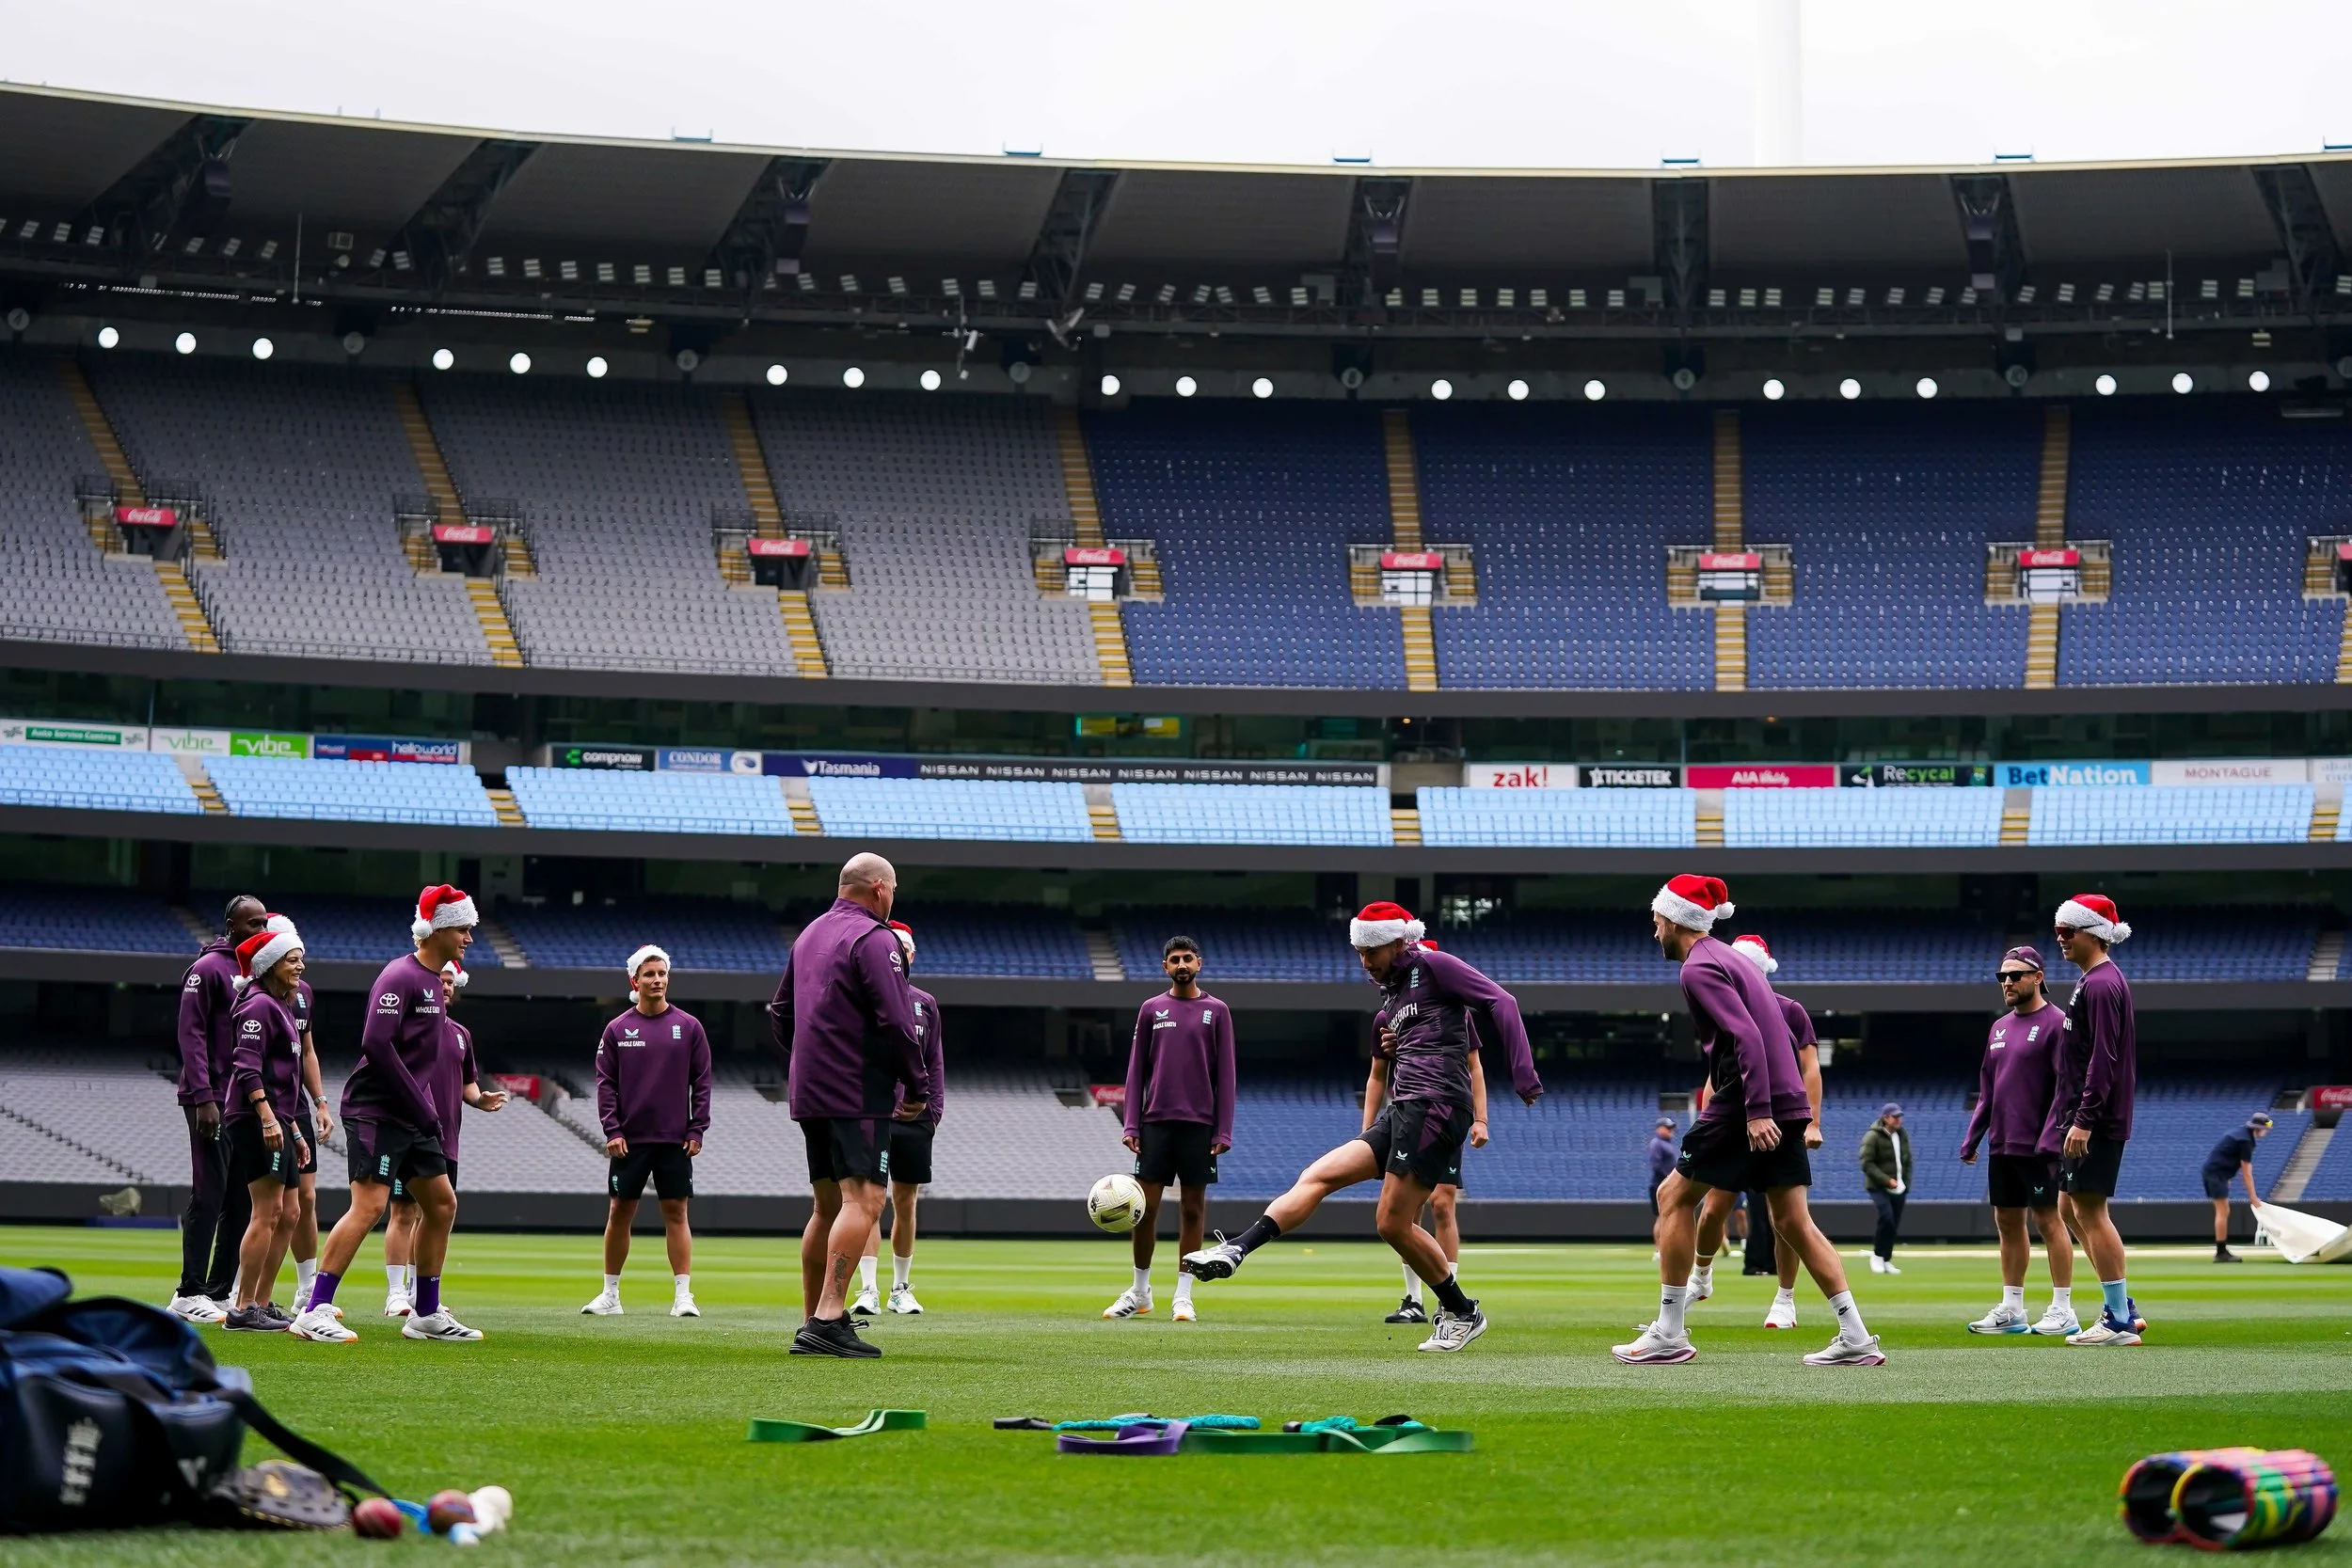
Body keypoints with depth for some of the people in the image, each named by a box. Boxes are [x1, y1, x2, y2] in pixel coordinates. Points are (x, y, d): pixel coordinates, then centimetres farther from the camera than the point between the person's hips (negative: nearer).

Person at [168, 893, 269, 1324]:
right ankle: (189, 1294, -5)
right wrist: (204, 1098, -19)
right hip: (212, 1101, -8)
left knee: (242, 1196, 7)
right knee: (210, 1193, -9)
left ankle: (219, 1291, 13)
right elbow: (192, 1035, -12)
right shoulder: (208, 968, -7)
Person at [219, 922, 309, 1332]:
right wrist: (267, 1117, -28)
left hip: (276, 1121, 10)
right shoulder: (259, 1005, -9)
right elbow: (247, 1066, -20)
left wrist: (293, 1129, 25)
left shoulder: (280, 1006, 21)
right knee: (267, 1212, -13)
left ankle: (262, 1303, 15)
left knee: (288, 1214, 11)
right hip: (255, 1118, -10)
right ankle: (243, 1309, -13)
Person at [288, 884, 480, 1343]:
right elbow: (376, 1043, -23)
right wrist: (421, 1106, -19)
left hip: (410, 1116, 10)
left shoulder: (432, 981, 17)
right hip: (376, 1111, -10)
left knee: (441, 1205, 11)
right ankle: (313, 1313, -18)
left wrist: (428, 1109, 12)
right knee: (369, 1205, -17)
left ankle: (427, 1314, 19)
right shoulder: (400, 977, -13)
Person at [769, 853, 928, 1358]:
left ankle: (816, 1320, 17)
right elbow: (896, 1022, -17)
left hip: (809, 1095, 9)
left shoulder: (809, 935, 18)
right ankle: (827, 1321, -25)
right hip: (858, 1096, -9)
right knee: (863, 1202, -15)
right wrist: (917, 1088, -8)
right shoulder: (874, 939, -10)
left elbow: (779, 1013, 24)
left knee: (828, 1206, 15)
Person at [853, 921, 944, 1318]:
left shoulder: (925, 1003, 12)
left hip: (914, 1118, 3)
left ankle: (901, 1289, 17)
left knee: (906, 1203, 8)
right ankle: (867, 1291, -10)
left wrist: (934, 1109, 6)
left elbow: (935, 1062, 15)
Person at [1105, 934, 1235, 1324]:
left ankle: (1184, 1295, 6)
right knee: (1145, 1205, -1)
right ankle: (1139, 1292, 12)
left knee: (1193, 1208, 0)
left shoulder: (1216, 1011, 5)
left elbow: (1225, 1075, 4)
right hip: (1156, 1121, 1)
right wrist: (1130, 1125, 1)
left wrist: (1224, 1131, -3)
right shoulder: (1151, 1010, 9)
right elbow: (1136, 1070, 9)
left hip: (1199, 1124, -1)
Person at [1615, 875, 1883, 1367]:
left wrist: (1756, 1112, -27)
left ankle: (1669, 1335, 4)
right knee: (1793, 1223, 8)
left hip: (1748, 1106, -9)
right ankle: (1856, 1339, 0)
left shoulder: (1699, 969, -10)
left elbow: (1747, 1036, -22)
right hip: (1787, 1102, 9)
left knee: (1673, 1197, 3)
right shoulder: (1729, 958, 20)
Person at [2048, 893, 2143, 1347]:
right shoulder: (2097, 981, 18)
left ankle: (2119, 1321, -4)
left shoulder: (2101, 985, -15)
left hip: (2095, 1122, -11)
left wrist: (2084, 1120, -25)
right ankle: (2122, 1306, 18)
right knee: (2070, 1208, 15)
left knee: (2090, 1210, -7)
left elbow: (2103, 1059, -22)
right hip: (2082, 1117, 11)